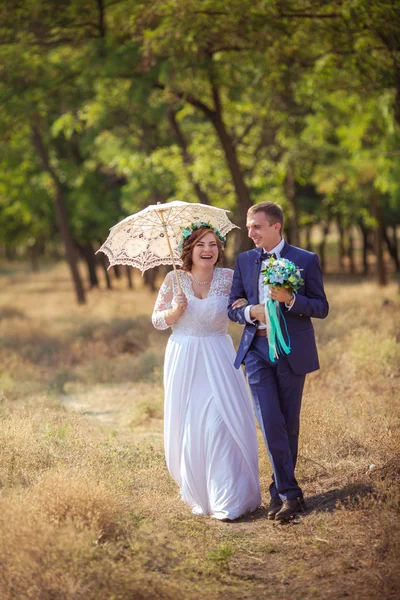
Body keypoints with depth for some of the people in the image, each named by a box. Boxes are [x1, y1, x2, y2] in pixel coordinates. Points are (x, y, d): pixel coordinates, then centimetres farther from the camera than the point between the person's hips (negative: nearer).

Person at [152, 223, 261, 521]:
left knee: (220, 423, -10)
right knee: (187, 427, 4)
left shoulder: (228, 278, 0)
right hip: (184, 359, 1)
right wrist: (175, 310, -12)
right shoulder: (174, 279, 1)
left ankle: (228, 500, -6)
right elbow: (157, 320, 5)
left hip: (218, 359, -1)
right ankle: (198, 494, 21)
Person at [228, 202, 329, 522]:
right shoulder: (245, 260, 8)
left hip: (292, 352, -2)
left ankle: (280, 490, 20)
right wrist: (251, 312, -12)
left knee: (289, 423, 6)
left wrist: (290, 299, -21)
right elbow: (232, 306, 11)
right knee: (271, 423, -7)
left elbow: (322, 308, -4)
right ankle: (290, 492, -2)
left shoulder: (306, 260, -2)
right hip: (257, 350, 2)